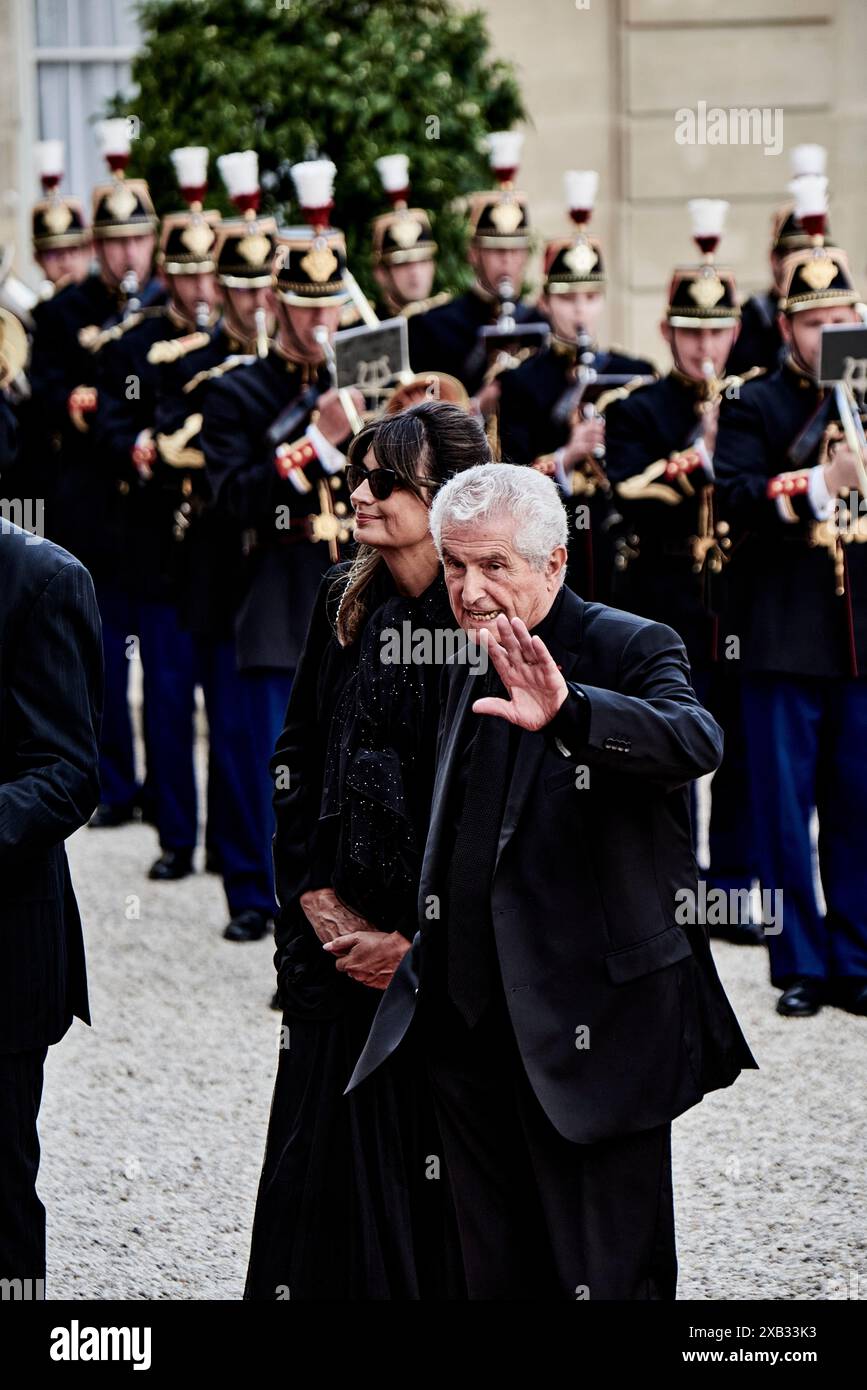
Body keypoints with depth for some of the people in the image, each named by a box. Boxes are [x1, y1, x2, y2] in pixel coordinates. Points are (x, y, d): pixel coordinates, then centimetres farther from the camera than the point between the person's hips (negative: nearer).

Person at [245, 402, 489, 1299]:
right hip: (339, 937, 5)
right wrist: (317, 900, -1)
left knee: (435, 1178, 1)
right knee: (330, 1151, 7)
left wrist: (421, 939, -13)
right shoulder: (344, 604, 8)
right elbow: (295, 758, 10)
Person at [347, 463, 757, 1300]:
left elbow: (696, 742, -32)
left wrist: (566, 712, -48)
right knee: (499, 1276, 14)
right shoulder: (470, 672, 14)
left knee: (607, 1280, -4)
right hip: (469, 1027, 7)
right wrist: (415, 939, 16)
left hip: (590, 1036, -7)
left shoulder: (632, 650, -10)